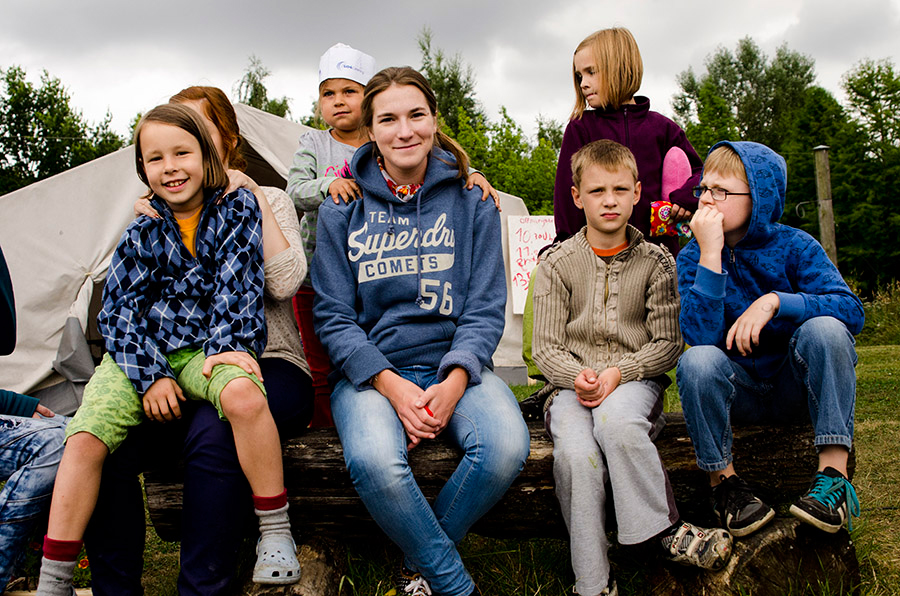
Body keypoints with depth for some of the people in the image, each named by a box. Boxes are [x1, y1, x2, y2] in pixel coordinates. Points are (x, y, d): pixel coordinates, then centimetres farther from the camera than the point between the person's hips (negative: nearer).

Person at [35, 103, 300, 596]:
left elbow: (239, 283, -4)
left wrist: (229, 346, -19)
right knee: (87, 437, -22)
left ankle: (276, 534, -23)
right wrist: (150, 374, -11)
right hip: (143, 352, 3)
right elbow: (118, 310, 4)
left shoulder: (238, 209, 5)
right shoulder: (141, 234, 9)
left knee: (241, 392, -37)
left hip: (207, 349, -2)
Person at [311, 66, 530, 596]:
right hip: (371, 370, -1)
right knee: (374, 461, -33)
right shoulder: (344, 207, 5)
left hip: (454, 366, 1)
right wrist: (390, 384, -15)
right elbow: (334, 316, 1)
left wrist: (454, 382, -16)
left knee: (507, 445, -30)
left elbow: (485, 308, 3)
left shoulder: (471, 200, 6)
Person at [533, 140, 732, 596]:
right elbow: (546, 347, 3)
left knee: (616, 420, -37)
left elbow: (667, 343, 2)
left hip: (635, 378, 0)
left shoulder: (656, 262, 6)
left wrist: (617, 372, -14)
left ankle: (663, 529, -22)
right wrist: (577, 376, -18)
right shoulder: (557, 263, 6)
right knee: (575, 454, -31)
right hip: (571, 382, 1)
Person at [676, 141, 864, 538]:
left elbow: (851, 311, -20)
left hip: (796, 386, 0)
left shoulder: (794, 246, -7)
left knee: (824, 329, -29)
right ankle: (723, 480, -14)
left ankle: (833, 474, -26)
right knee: (697, 361, -32)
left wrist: (775, 301, -32)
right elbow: (700, 335, -24)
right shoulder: (693, 258, -7)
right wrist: (710, 253, -28)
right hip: (738, 392, 0)